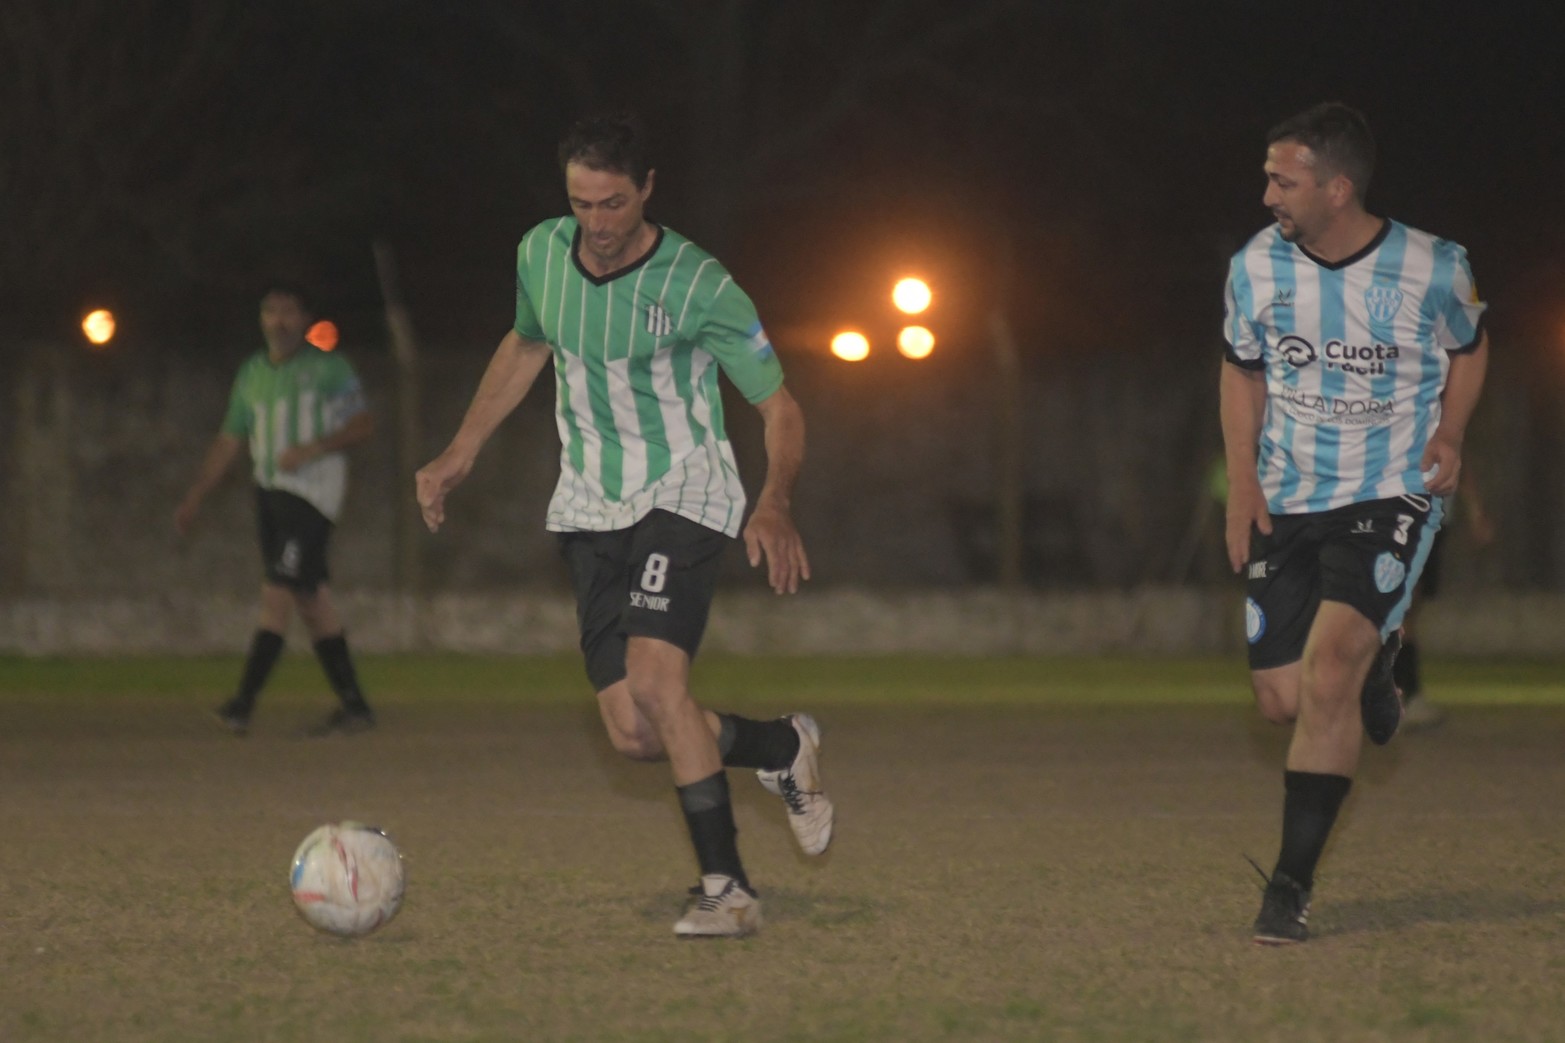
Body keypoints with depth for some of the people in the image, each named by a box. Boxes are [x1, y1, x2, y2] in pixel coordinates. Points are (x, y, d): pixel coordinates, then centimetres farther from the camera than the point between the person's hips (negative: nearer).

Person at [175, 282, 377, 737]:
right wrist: (194, 497, 13)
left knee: (278, 593, -15)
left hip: (312, 490, -7)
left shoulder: (327, 367, -1)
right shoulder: (252, 373, 16)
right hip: (269, 490, 7)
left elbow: (363, 423, -4)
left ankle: (244, 703, -21)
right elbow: (228, 442, 19)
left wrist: (312, 449, -18)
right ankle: (353, 705, 13)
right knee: (309, 598, 7)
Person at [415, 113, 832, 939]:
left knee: (653, 676, -26)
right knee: (633, 734, -4)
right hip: (590, 507, 5)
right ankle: (782, 749, 26)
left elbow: (778, 407, -11)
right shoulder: (541, 254, -1)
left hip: (684, 493, -5)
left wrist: (775, 505, -29)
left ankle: (726, 890, -17)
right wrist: (460, 452, 19)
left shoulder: (697, 286, -17)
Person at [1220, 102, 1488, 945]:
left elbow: (1469, 347, 11)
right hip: (1287, 501, 4)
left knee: (1329, 665, -22)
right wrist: (1242, 483, 1)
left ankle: (1291, 886, -16)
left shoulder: (1433, 268, -11)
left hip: (1391, 496, -4)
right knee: (1281, 699, 0)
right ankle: (1371, 672, 39)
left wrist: (1450, 433, -5)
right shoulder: (1256, 266, -5)